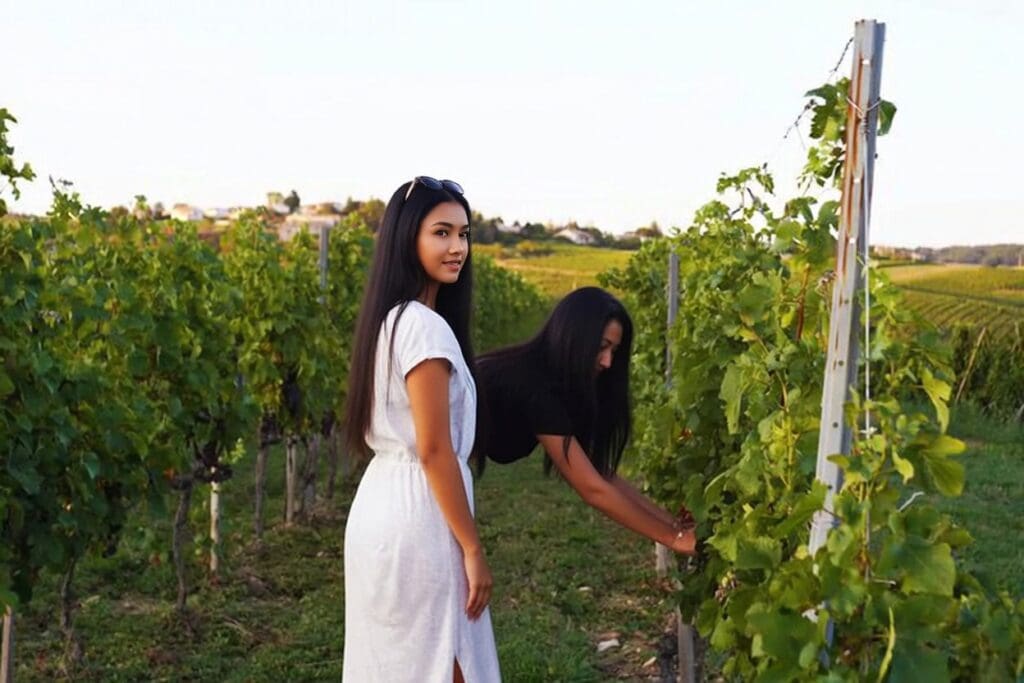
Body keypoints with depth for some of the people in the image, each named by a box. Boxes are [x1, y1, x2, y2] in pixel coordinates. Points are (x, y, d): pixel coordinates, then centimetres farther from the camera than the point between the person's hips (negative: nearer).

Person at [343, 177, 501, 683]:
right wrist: (473, 549, -14)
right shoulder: (425, 326, -18)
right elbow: (434, 451, -20)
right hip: (417, 518, -9)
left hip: (380, 506, 9)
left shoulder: (390, 318, 11)